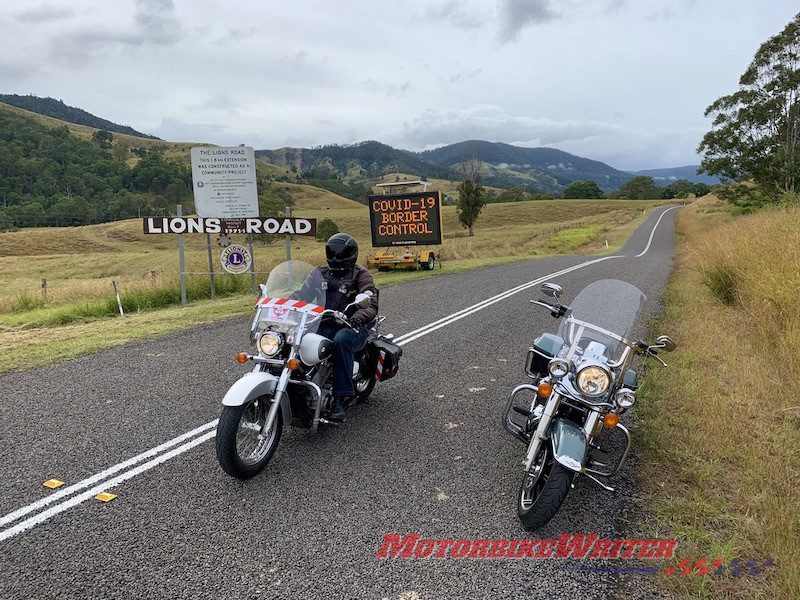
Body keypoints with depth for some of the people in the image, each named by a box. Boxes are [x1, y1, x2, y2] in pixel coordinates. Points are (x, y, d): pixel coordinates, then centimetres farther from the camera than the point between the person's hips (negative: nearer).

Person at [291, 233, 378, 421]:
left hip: (352, 327, -4)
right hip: (324, 326, 4)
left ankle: (341, 398, -33)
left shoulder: (361, 275, 1)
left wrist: (357, 317, -34)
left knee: (341, 340, -39)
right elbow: (303, 293, 9)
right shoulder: (320, 273, 18)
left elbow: (371, 306, -12)